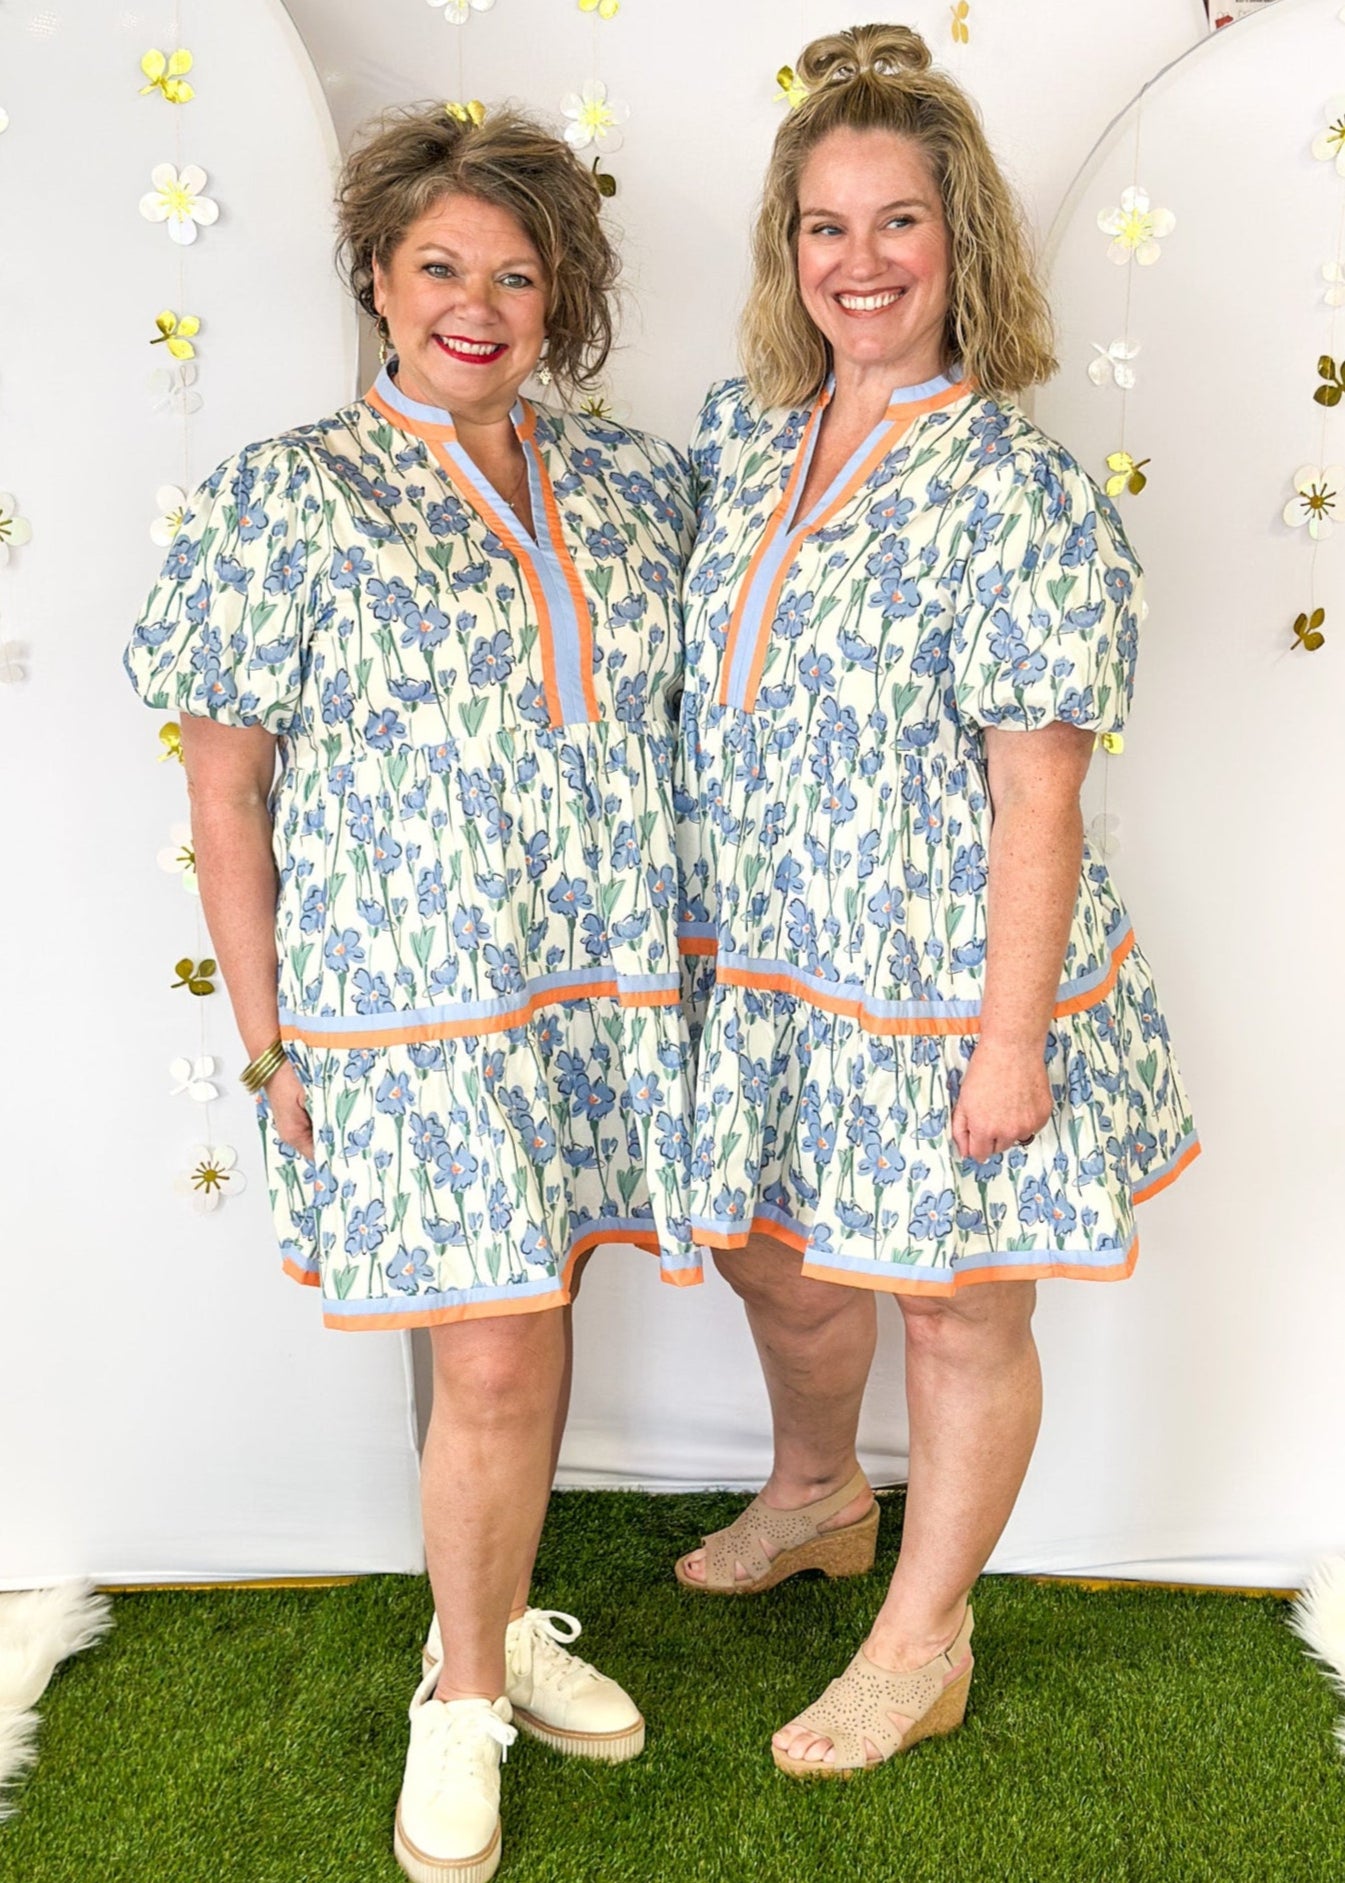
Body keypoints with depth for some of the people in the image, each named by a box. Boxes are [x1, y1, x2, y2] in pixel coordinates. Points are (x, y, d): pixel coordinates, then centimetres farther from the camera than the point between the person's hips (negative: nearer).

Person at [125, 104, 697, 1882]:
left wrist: (673, 965, 11)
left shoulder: (631, 478, 8)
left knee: (534, 1322, 15)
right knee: (493, 1363, -2)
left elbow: (688, 714, 15)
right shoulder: (286, 497, -4)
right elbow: (224, 792, -4)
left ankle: (491, 1620, 38)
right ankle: (466, 1693, 24)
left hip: (603, 989, 5)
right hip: (406, 1001, -4)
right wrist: (272, 1048, -7)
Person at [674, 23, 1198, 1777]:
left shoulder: (1019, 490, -16)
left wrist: (1012, 1039, -17)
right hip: (766, 965, 7)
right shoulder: (743, 435, 4)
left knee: (956, 1304, 11)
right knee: (772, 1250, 23)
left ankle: (922, 1645, 34)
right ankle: (817, 1496, 54)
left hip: (944, 977, -6)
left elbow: (1038, 790, -17)